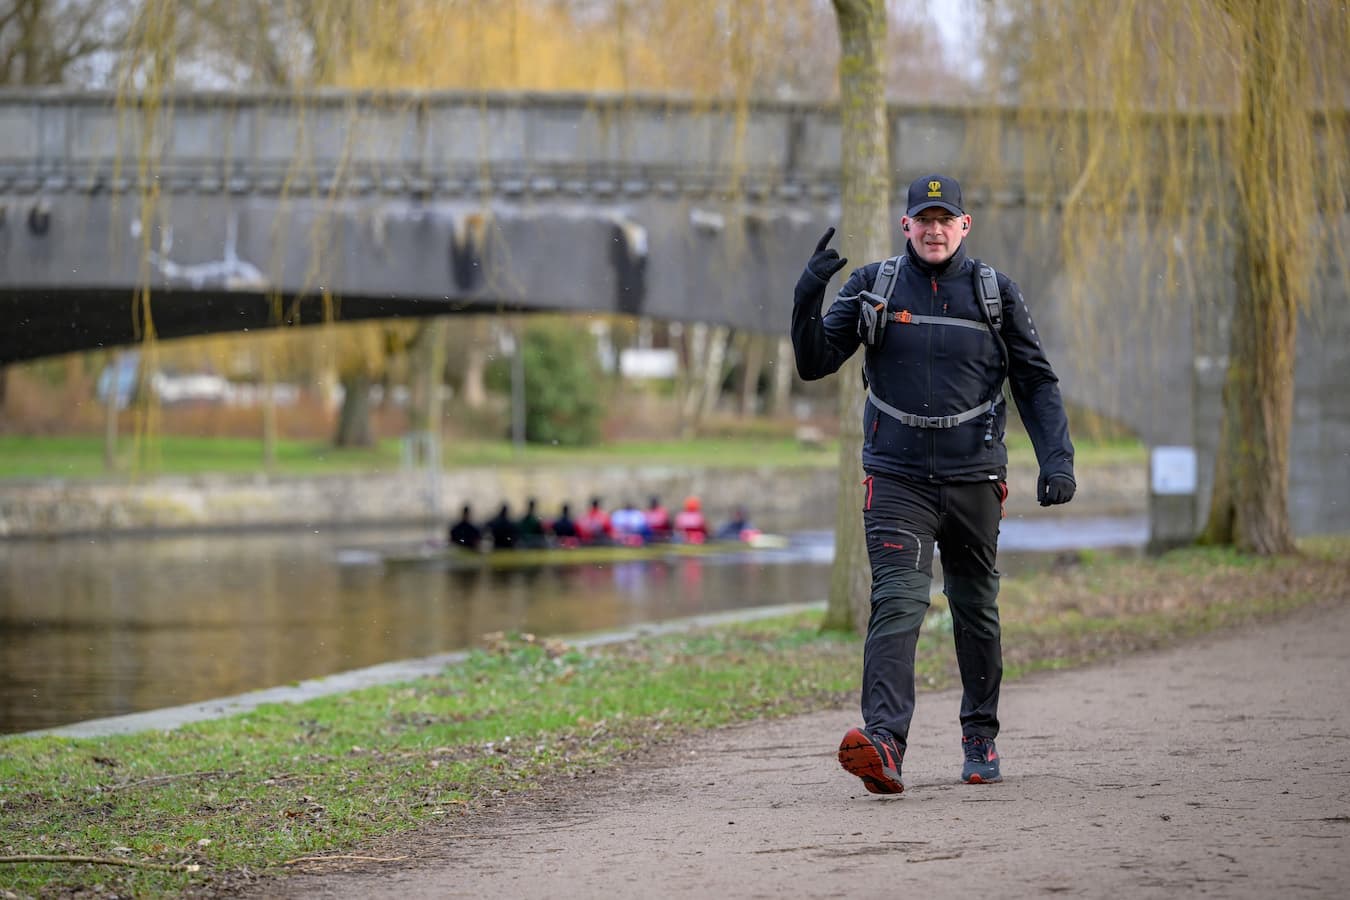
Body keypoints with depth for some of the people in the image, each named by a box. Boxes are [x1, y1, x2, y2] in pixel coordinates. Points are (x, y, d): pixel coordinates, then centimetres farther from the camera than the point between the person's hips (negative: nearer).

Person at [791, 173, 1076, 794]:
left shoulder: (996, 294, 6)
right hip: (897, 480, -2)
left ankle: (980, 739, 28)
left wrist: (1056, 458, -3)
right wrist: (808, 297, -17)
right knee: (897, 603, -18)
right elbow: (814, 364, 0)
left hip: (974, 479, 2)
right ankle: (883, 742, -31)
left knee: (976, 612, 12)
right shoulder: (872, 288, 5)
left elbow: (1036, 382, 10)